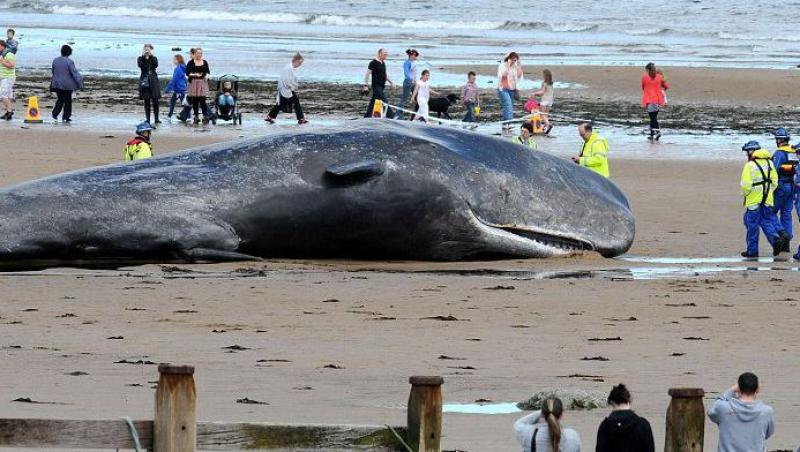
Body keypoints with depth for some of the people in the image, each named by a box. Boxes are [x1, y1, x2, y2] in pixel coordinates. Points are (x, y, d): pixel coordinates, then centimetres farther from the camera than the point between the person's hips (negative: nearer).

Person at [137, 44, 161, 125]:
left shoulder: (154, 58, 10)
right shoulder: (140, 59, 7)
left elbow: (156, 65, -11)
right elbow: (139, 65, -13)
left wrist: (151, 56, -14)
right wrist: (143, 56, -19)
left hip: (153, 81, 0)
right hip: (144, 81, 0)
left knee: (155, 100, -4)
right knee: (147, 101, 1)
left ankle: (156, 119, 1)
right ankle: (147, 119, 7)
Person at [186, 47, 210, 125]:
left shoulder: (204, 62, 9)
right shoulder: (191, 63, 1)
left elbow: (207, 71, 15)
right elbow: (187, 73, -2)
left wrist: (207, 75, -6)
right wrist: (195, 75, -16)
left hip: (203, 82, 1)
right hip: (194, 83, -1)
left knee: (202, 100, -8)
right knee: (195, 101, 2)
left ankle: (205, 117, -7)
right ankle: (196, 117, 11)